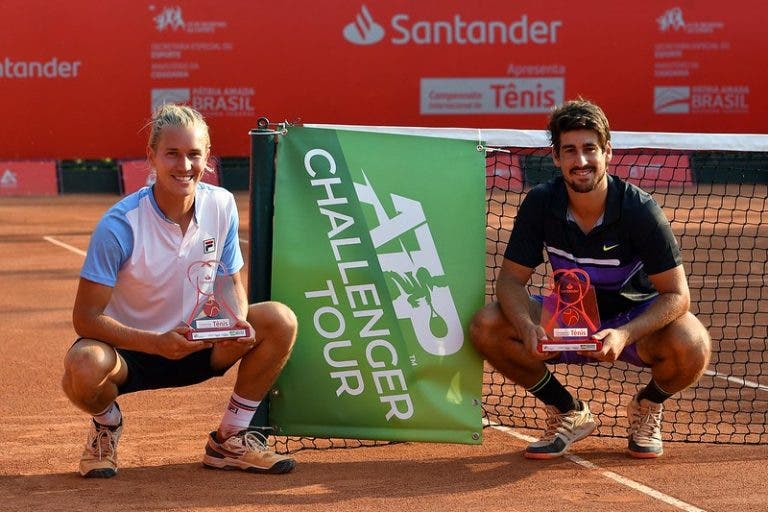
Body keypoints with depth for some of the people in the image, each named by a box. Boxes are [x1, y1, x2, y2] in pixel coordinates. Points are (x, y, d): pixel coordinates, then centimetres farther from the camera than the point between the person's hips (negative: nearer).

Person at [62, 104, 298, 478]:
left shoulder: (221, 205, -8)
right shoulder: (120, 224, -22)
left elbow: (233, 284, 5)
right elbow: (85, 317, -21)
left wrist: (237, 323, -20)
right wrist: (157, 344, -34)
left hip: (199, 345, 4)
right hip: (129, 349, -4)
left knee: (280, 321, -17)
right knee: (83, 367, -37)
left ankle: (229, 440, 0)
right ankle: (107, 424, 3)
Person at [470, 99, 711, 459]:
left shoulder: (639, 209, -22)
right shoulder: (540, 203, -14)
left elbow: (676, 294, -22)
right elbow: (511, 278, -10)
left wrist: (624, 334, -40)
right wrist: (526, 326, -33)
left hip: (633, 319, -3)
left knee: (692, 346, -36)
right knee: (485, 327, -22)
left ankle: (647, 408, 2)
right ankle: (568, 413, 1)